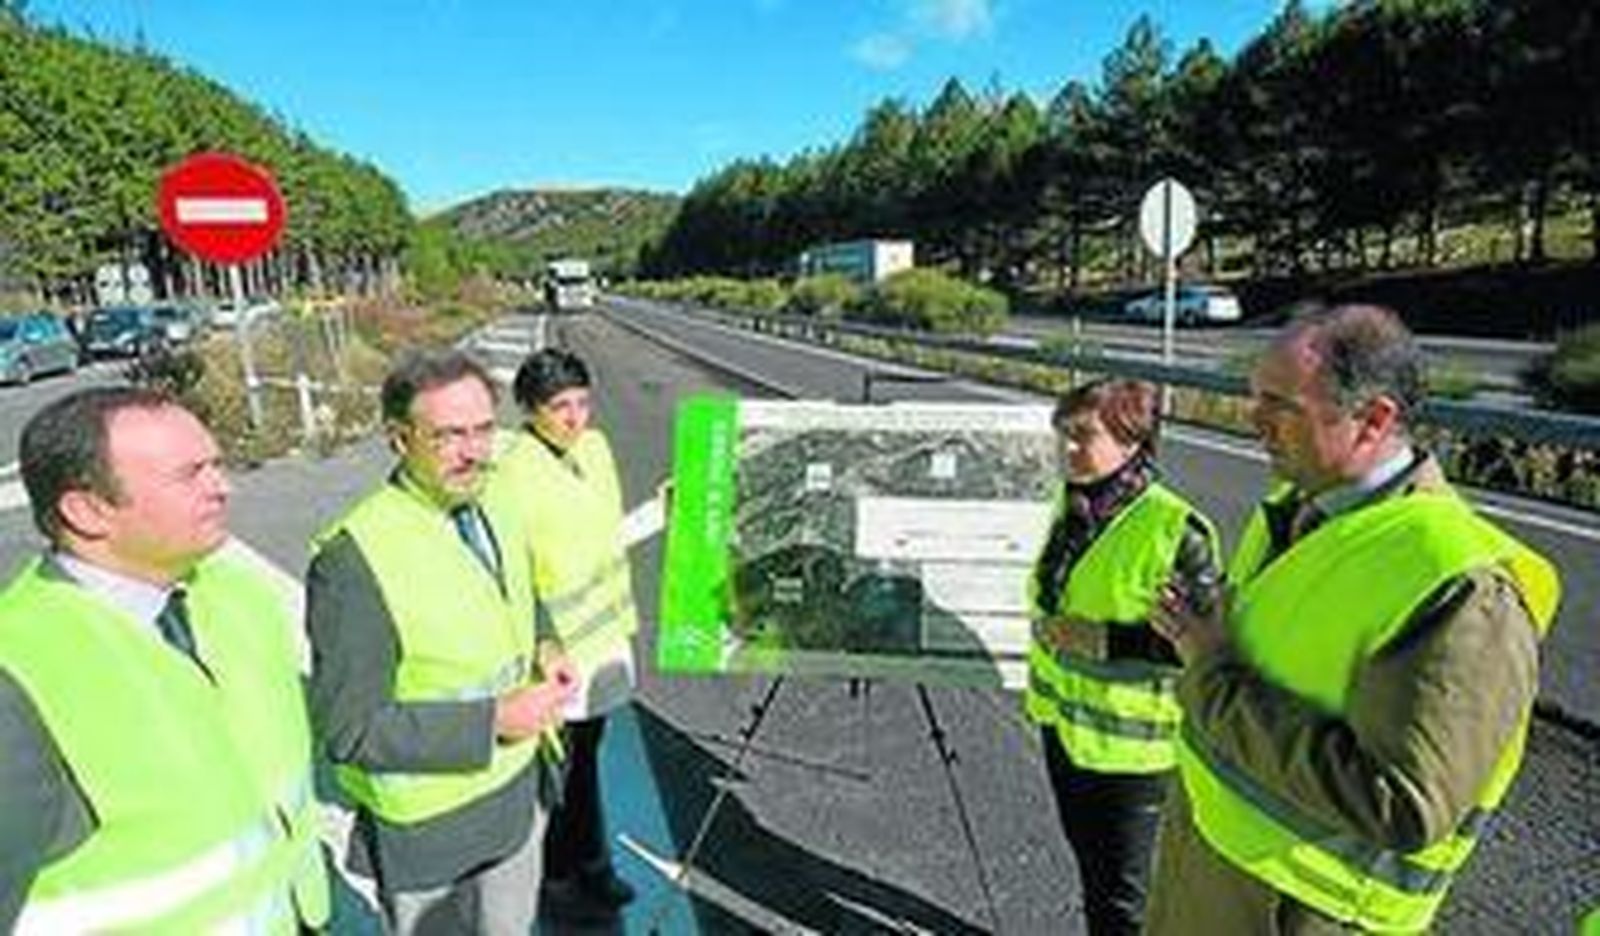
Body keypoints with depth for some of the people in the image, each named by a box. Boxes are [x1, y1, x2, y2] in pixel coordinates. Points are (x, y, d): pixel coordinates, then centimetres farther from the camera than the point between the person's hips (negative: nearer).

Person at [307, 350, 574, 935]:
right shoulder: (351, 560, -25)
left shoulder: (497, 516, -2)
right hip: (429, 828, -6)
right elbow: (349, 730, -23)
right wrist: (491, 721, -27)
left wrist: (544, 653, -7)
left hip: (521, 792, 6)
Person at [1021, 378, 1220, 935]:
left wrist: (1108, 640, -28)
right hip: (1062, 721, 7)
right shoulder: (1072, 505, 0)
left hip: (1129, 741, -7)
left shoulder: (1175, 531, -24)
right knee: (1089, 862, 25)